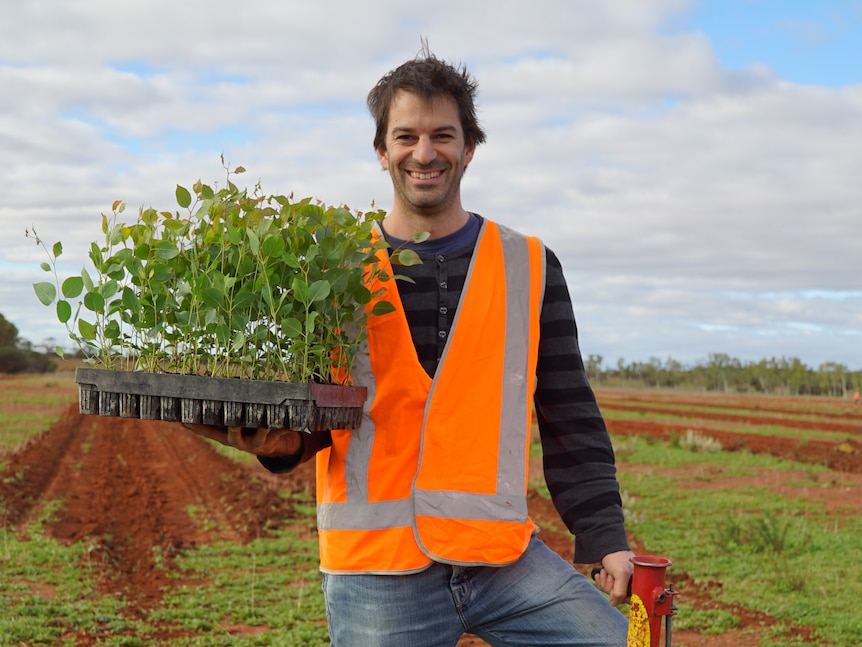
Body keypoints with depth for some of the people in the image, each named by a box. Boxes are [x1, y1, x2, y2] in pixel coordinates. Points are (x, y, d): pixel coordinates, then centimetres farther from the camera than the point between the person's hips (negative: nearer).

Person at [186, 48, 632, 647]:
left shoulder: (529, 268, 8)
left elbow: (570, 420, 8)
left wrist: (605, 537, -1)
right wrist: (281, 441, -12)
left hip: (504, 557, 1)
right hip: (376, 569, 0)